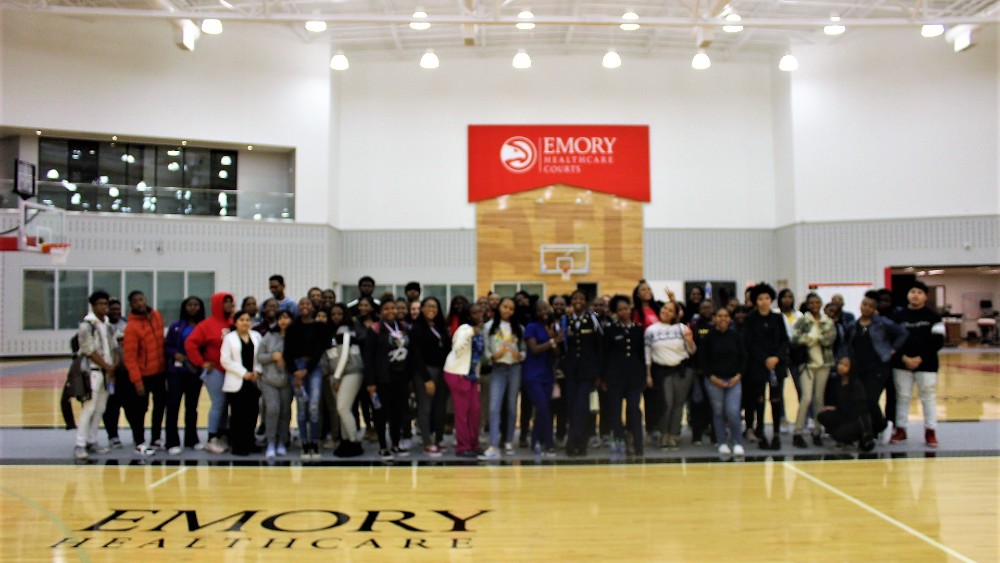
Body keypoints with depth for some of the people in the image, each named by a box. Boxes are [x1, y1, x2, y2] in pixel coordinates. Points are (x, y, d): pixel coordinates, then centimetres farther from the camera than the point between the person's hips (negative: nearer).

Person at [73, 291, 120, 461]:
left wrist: (114, 366, -3)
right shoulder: (86, 325, -8)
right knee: (89, 408, -10)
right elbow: (90, 351, -12)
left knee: (100, 409, 9)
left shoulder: (108, 325, 13)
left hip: (107, 372, 7)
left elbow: (114, 347, 13)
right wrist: (107, 366, -9)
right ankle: (80, 445, -6)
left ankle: (91, 442, 17)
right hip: (92, 371, -7)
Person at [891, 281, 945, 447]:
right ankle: (901, 429, 17)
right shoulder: (899, 316, 5)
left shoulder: (933, 317, -1)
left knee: (928, 398, 2)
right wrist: (904, 358, -12)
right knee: (902, 397, 7)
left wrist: (920, 358, -13)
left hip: (926, 364, -2)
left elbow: (937, 342, -6)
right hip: (902, 364, 2)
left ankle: (930, 431, 13)